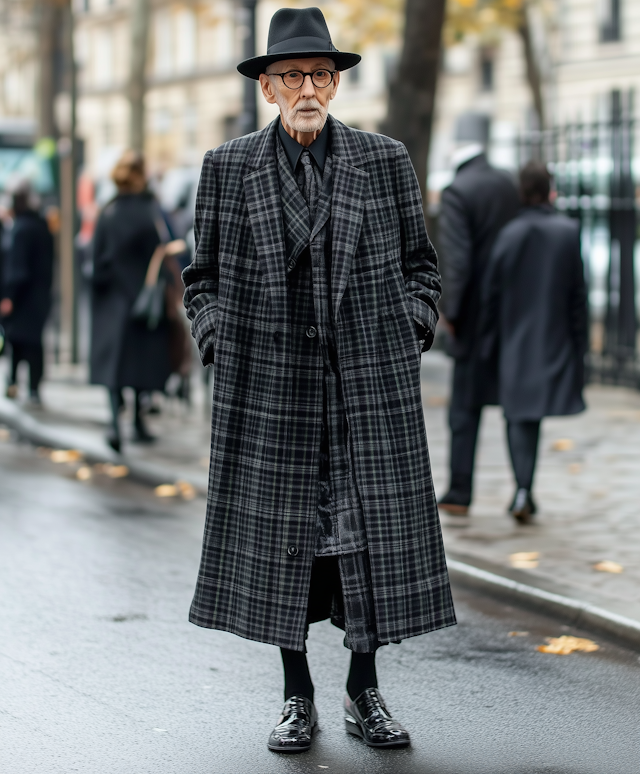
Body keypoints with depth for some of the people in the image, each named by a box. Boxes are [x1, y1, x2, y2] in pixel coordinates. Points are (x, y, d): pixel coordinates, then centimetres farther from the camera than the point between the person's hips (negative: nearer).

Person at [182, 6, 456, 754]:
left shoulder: (386, 160, 5)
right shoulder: (227, 167, 3)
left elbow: (418, 262, 12)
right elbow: (203, 275, 10)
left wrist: (412, 329, 0)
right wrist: (217, 341, -1)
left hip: (371, 382, 0)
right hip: (269, 383, 0)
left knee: (372, 530, 2)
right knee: (277, 533, 4)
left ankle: (364, 692, 16)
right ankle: (297, 697, 17)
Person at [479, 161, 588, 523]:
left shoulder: (509, 235, -7)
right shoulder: (570, 232, -7)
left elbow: (492, 295, -3)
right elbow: (578, 294, -5)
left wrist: (489, 344, 7)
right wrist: (580, 346, 2)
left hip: (516, 341, -1)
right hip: (556, 341, 1)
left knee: (519, 416, 6)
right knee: (531, 415, 13)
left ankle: (523, 490, -9)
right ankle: (524, 491, 15)